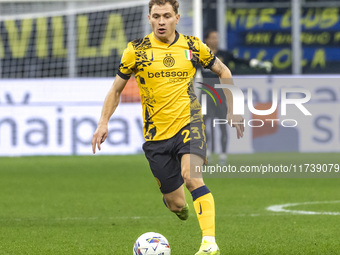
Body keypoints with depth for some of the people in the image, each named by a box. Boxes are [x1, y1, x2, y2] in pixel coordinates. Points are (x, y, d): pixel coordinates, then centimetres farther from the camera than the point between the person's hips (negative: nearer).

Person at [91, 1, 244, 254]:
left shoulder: (192, 46, 1)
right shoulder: (137, 50, -1)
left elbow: (223, 71, 16)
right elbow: (116, 89, 10)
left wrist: (233, 109, 11)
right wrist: (103, 123, -1)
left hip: (189, 123, -1)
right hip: (156, 133, 1)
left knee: (191, 176, -30)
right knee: (176, 204, 3)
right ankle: (177, 201, 43)